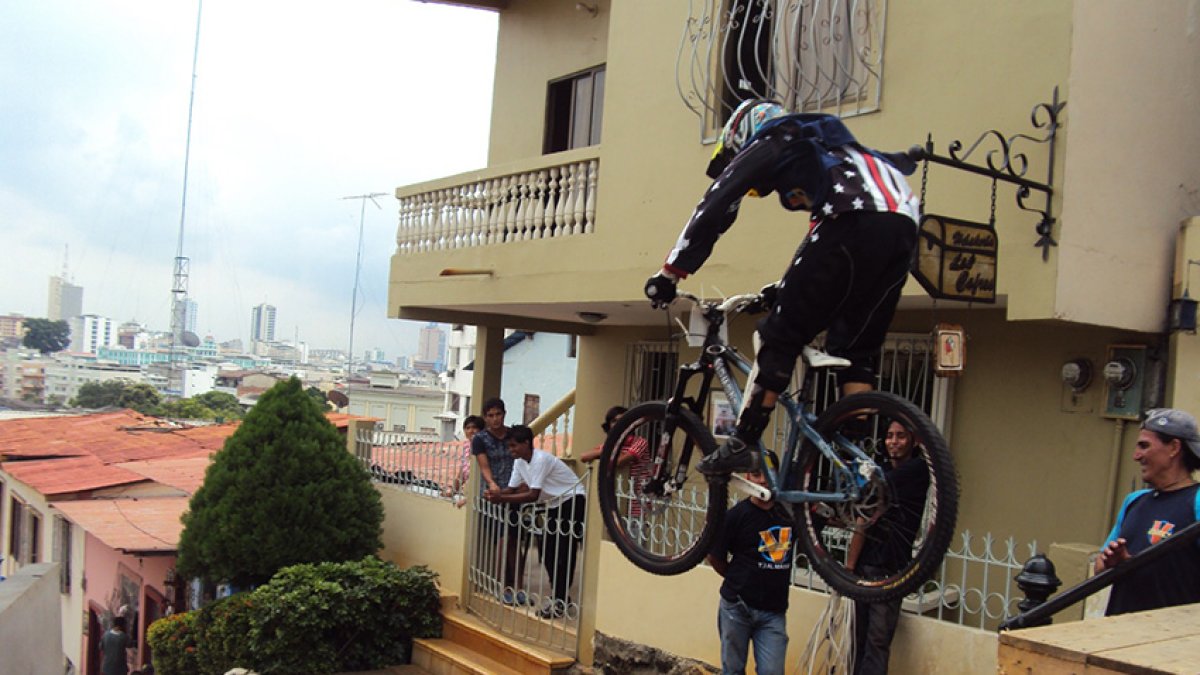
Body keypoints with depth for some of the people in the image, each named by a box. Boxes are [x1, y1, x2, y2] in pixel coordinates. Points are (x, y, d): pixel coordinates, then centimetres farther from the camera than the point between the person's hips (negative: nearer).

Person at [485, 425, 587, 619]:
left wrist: (501, 498, -31)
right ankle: (559, 596, 16)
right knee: (546, 551, 6)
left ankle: (561, 600, -5)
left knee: (564, 551, -11)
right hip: (555, 504, 9)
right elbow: (511, 489, -2)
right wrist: (495, 494, -23)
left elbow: (533, 495, -28)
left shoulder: (541, 459, -25)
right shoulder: (519, 461, 2)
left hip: (573, 501, -9)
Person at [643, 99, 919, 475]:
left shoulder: (764, 146, 17)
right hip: (903, 227, 8)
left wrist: (670, 274, 13)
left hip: (855, 221, -8)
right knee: (856, 350, 15)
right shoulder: (818, 152, 40)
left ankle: (741, 445, 0)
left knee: (781, 336, 0)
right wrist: (786, 290, 45)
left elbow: (714, 208, 10)